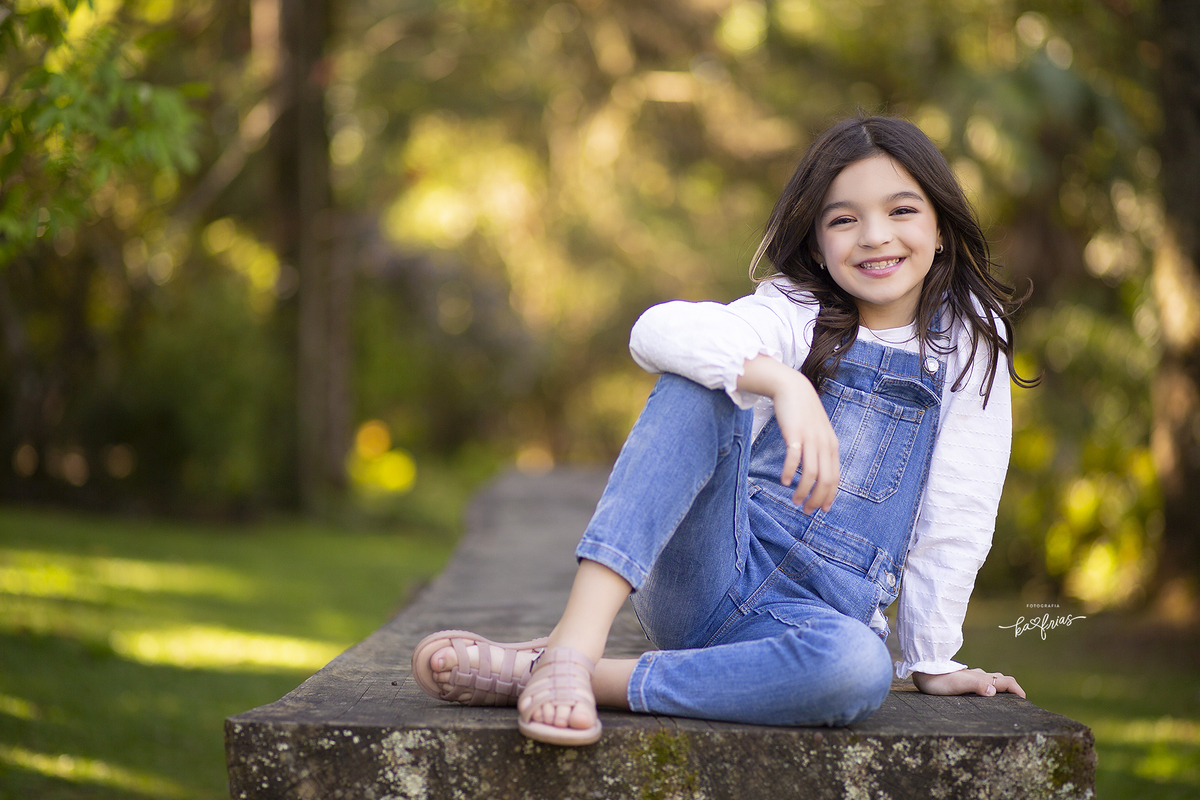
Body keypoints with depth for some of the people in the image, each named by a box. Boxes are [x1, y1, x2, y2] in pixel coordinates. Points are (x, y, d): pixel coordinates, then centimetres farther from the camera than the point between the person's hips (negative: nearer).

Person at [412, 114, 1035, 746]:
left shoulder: (972, 338, 4)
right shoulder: (795, 312, 0)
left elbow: (957, 514, 5)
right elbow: (658, 331, -21)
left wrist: (932, 660, 3)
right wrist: (783, 382, -36)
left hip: (811, 618, 1)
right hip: (709, 574, 0)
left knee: (857, 669, -39)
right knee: (697, 387, -27)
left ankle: (528, 671, -32)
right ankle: (573, 647, -40)